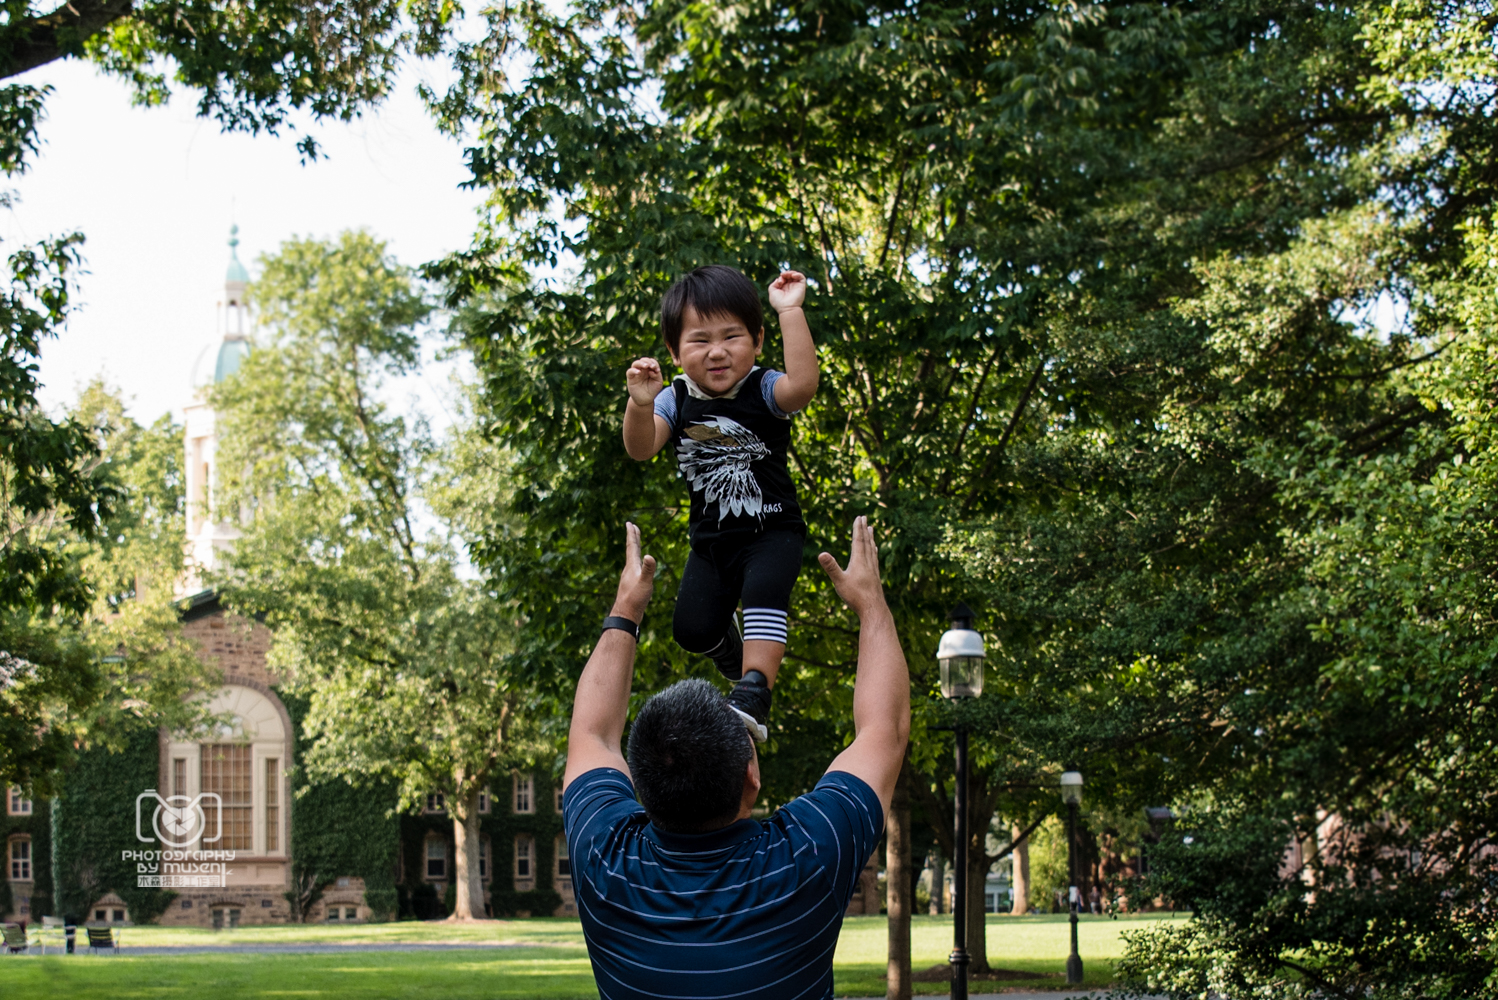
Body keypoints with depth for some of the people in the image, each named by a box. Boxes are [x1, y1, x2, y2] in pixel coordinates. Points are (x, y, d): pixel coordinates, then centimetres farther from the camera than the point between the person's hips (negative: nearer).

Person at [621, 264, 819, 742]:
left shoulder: (764, 391, -13)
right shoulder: (676, 400, -3)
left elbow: (802, 384, -36)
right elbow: (641, 449, -17)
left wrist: (790, 312, -37)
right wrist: (640, 405, -37)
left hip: (772, 532, -4)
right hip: (710, 540, 4)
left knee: (764, 593, -31)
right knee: (692, 629, -3)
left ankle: (752, 696, -36)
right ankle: (731, 648, 34)